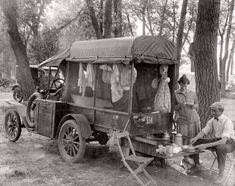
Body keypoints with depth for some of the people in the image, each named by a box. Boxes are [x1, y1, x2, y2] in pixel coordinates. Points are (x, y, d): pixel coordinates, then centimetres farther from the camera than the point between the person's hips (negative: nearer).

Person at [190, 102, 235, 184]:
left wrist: (207, 145, -42)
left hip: (228, 143, -6)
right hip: (215, 141, 6)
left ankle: (221, 175, -26)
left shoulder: (227, 122, -23)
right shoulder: (211, 121, -2)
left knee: (220, 147, -41)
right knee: (195, 142, -12)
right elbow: (203, 132, -2)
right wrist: (195, 138, -27)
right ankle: (196, 165, 0)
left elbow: (223, 141, -33)